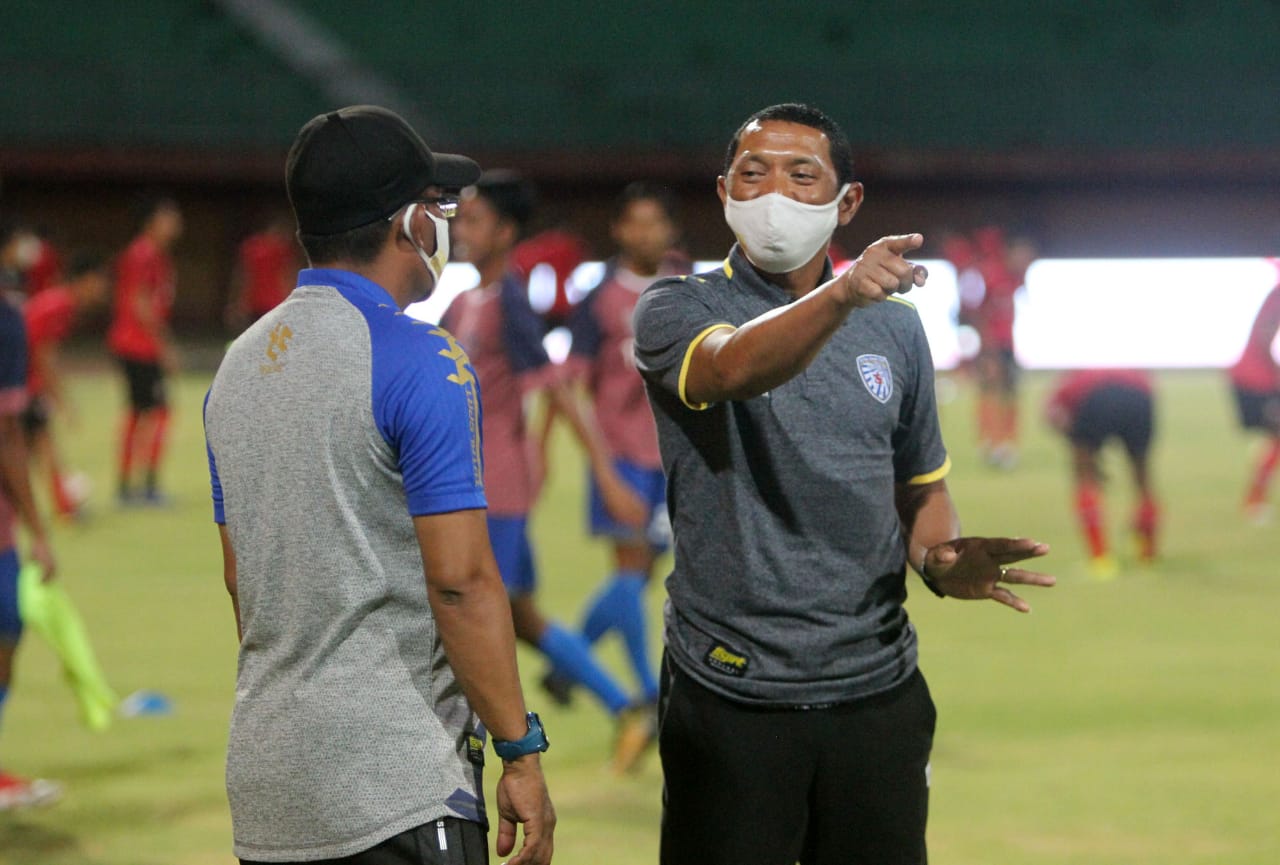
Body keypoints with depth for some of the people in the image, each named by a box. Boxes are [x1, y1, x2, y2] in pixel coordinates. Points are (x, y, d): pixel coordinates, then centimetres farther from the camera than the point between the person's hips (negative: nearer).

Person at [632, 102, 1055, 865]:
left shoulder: (896, 328, 9)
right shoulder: (677, 310, -3)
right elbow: (736, 369, -27)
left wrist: (942, 561, -4)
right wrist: (841, 295, -44)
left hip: (877, 688, 4)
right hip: (732, 695, -3)